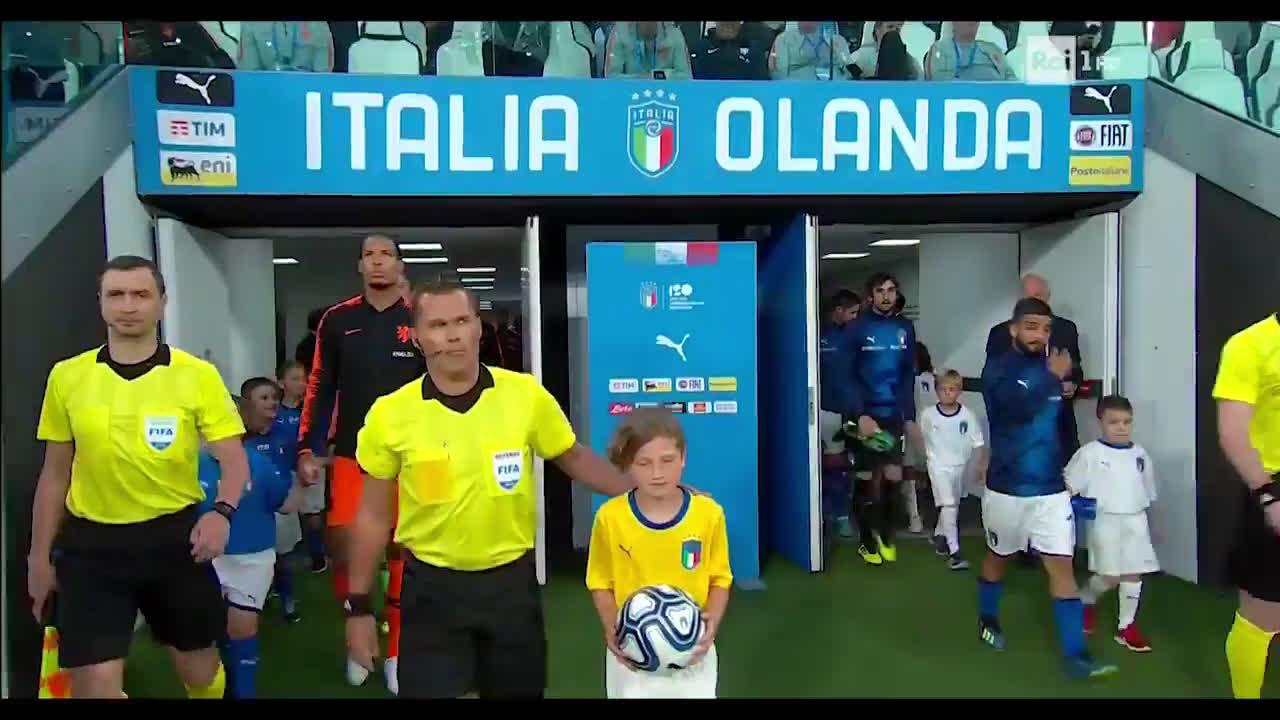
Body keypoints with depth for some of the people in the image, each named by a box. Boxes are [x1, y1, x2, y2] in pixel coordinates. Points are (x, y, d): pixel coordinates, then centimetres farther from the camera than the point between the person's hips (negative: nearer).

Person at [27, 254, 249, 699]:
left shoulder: (198, 375, -8)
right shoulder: (66, 376, 0)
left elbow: (234, 459, -6)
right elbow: (55, 474, 9)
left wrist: (222, 512, -26)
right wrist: (39, 556, 11)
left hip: (175, 536, -1)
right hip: (91, 542, 1)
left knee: (200, 670, 15)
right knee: (93, 684, -2)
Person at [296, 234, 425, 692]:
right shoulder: (337, 320, 3)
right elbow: (319, 388, 6)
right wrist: (307, 449, 1)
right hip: (351, 454, 1)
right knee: (343, 548, -4)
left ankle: (396, 652, 22)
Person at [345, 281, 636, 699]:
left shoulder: (527, 394, -10)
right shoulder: (390, 414, -9)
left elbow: (573, 459, 6)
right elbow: (373, 515, 1)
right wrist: (359, 605, 3)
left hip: (512, 579, 1)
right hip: (432, 585, -1)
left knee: (519, 691, 17)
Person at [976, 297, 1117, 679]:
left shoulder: (1051, 366, 4)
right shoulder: (998, 368, -9)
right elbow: (1019, 407, -29)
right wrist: (1053, 378, -19)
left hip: (1051, 488, 3)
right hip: (1006, 487, -3)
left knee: (1062, 566, -2)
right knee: (997, 556, 17)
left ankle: (1076, 655, 2)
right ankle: (988, 619, 40)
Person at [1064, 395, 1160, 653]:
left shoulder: (1139, 454, 7)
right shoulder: (1090, 453, -9)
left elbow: (1148, 494, 17)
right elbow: (1068, 485, -6)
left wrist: (1150, 522, 19)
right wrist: (1078, 506, -19)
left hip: (1136, 521, 5)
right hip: (1106, 521, -4)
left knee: (1133, 574, 5)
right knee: (1111, 576, -4)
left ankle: (1127, 627, 17)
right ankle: (1086, 600, 26)